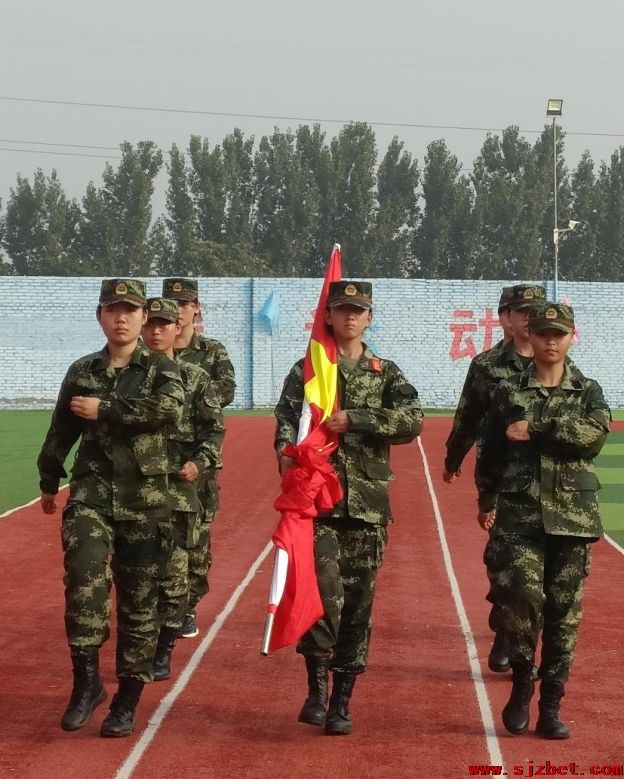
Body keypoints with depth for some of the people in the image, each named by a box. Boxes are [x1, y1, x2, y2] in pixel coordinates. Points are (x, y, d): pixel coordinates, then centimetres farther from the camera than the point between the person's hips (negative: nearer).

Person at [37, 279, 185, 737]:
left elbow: (169, 409, -18)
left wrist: (104, 410, -15)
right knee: (84, 578, -21)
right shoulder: (82, 371, 11)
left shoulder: (161, 370, 4)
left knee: (139, 599, 2)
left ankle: (128, 700, 12)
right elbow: (61, 431, 20)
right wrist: (49, 482, 26)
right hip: (90, 493, 1)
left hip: (145, 500, -1)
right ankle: (87, 681, -11)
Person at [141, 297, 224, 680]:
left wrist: (200, 462, -12)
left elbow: (215, 429, 3)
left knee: (173, 571, -1)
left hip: (179, 485, -1)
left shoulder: (196, 378, 4)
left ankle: (163, 653, 9)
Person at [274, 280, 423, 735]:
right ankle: (317, 687, -3)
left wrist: (354, 420, -15)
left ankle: (341, 700, 13)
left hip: (368, 502, 2)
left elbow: (413, 421, -6)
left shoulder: (386, 373, 10)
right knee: (325, 591, -17)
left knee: (358, 602, 4)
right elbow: (287, 417, -7)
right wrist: (287, 454, -28)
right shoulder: (307, 369, 8)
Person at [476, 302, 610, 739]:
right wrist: (487, 501, 15)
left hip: (572, 516, 1)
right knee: (521, 595, -16)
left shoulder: (588, 392, 7)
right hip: (520, 512, -1)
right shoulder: (510, 391, 8)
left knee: (564, 611, 2)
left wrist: (536, 430, -15)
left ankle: (551, 707, 11)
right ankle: (522, 679, 9)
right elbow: (492, 450, 14)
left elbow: (595, 435, -13)